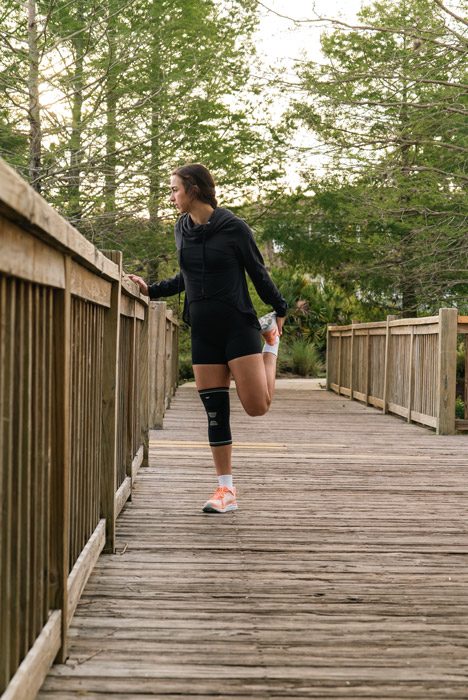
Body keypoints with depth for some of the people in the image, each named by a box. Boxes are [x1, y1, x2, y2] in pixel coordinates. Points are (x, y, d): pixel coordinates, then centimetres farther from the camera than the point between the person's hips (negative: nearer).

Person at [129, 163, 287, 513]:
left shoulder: (234, 228, -8)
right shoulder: (182, 230, 9)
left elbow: (259, 273, 2)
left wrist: (280, 311, 10)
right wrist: (151, 289, 15)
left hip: (238, 325, -5)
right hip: (203, 332, 5)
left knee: (257, 406, -9)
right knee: (215, 412, 1)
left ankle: (271, 339, 20)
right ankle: (226, 490, 9)